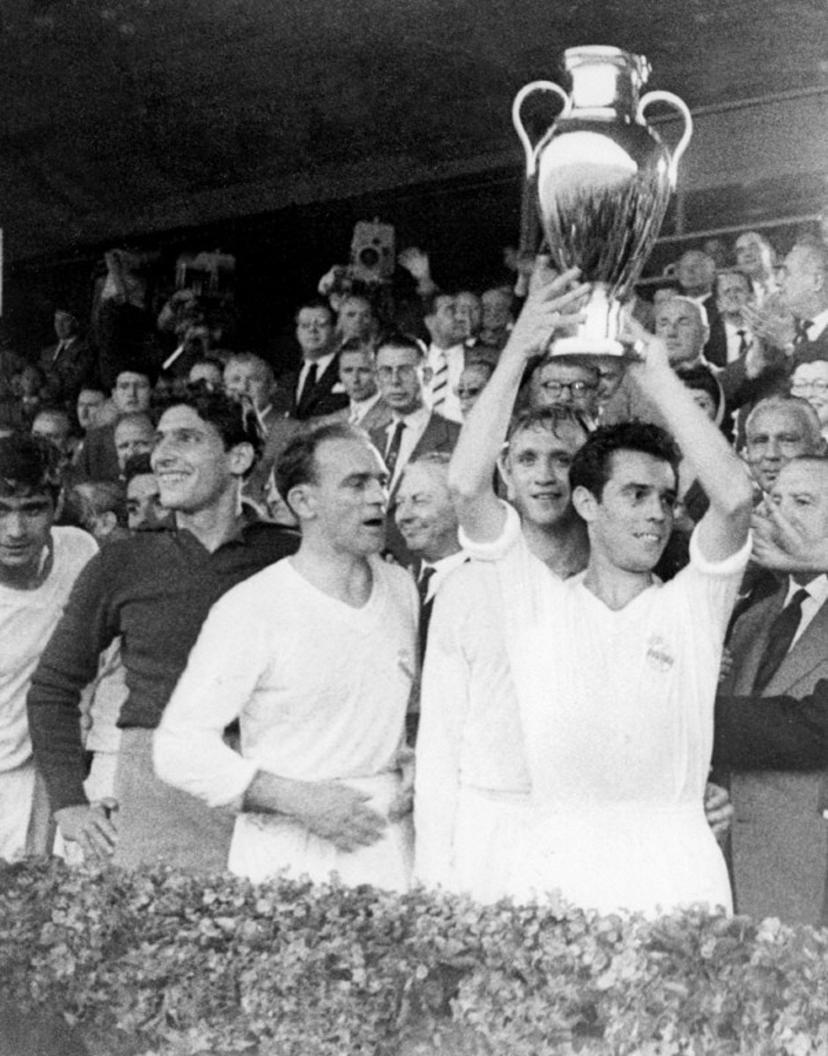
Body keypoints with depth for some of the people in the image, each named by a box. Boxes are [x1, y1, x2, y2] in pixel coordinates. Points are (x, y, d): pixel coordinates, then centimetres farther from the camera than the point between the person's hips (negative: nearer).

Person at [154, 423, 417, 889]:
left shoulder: (402, 588, 7)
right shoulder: (250, 609, -10)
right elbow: (180, 750, -11)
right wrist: (299, 799, -18)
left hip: (390, 847, 4)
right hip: (287, 854, -4)